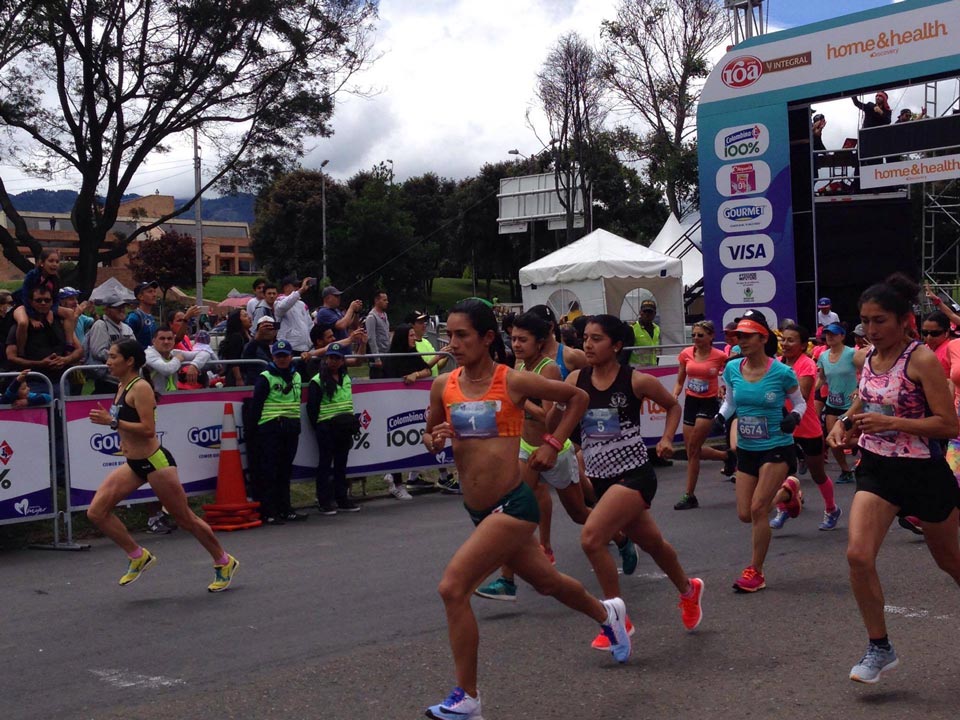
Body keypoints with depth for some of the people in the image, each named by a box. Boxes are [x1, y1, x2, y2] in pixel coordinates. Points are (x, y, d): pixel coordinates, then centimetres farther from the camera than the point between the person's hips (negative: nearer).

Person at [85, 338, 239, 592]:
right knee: (96, 512, -3)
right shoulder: (122, 386, 10)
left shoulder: (140, 387, -17)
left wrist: (112, 422, -26)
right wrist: (107, 418, 10)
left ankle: (224, 563, 22)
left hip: (154, 461, -9)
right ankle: (139, 557, 12)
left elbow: (148, 429, -25)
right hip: (133, 464, 9)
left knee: (186, 519, 3)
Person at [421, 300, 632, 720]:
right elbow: (429, 436, 15)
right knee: (547, 582, 24)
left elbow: (577, 398, 3)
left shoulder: (513, 382, -11)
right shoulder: (443, 386, 1)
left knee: (453, 587, -18)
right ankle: (607, 613, 56)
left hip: (512, 505, -6)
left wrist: (553, 443, -4)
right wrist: (436, 440, -8)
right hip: (478, 511, 6)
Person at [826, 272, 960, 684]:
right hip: (877, 468, 5)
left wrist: (890, 423, -27)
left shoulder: (921, 360, -16)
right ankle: (879, 648, 1)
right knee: (858, 554, -13)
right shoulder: (867, 357, 3)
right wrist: (844, 423, 0)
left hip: (924, 471, -5)